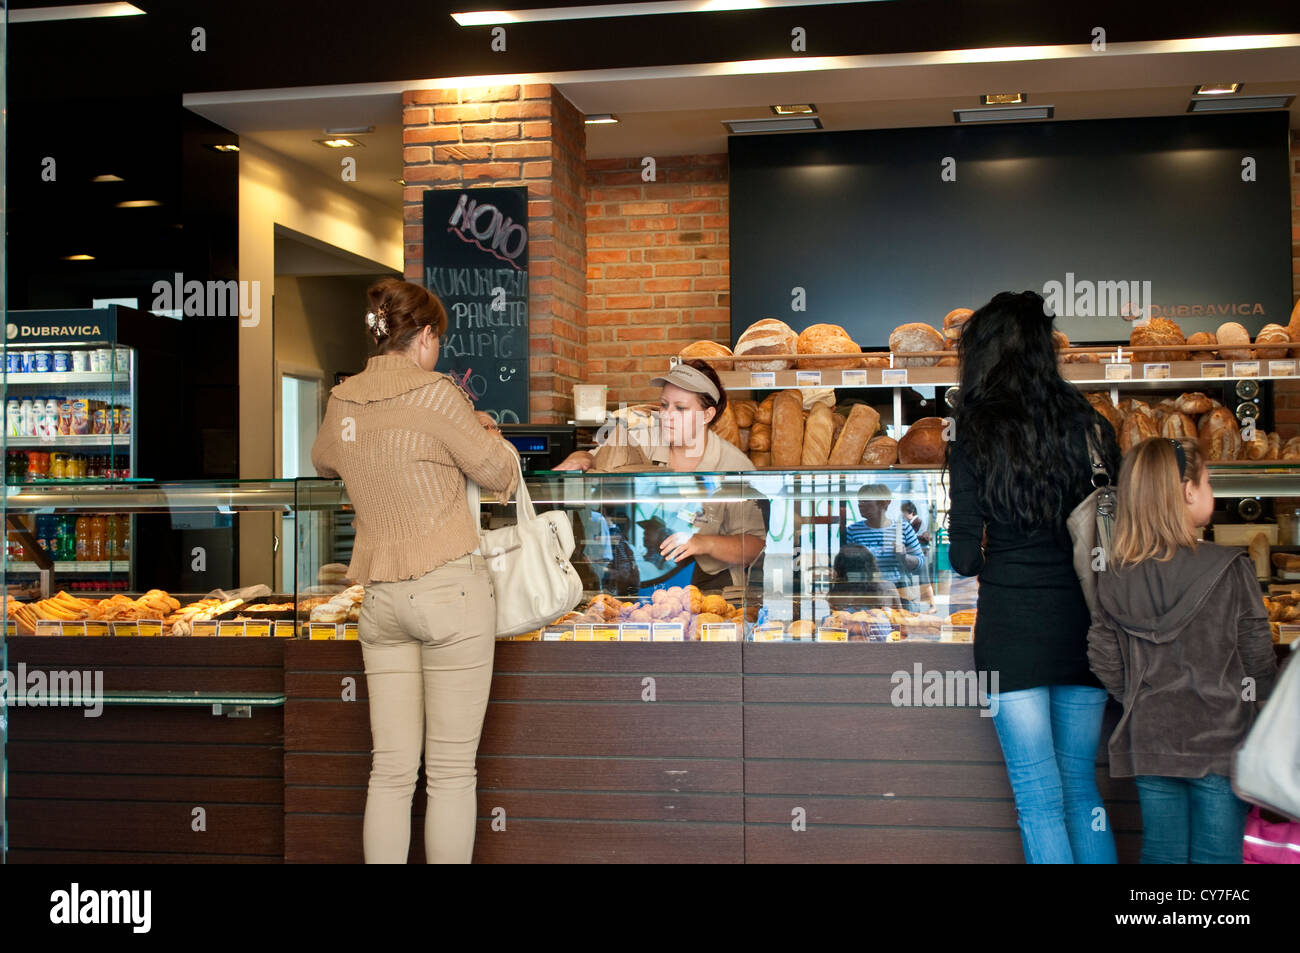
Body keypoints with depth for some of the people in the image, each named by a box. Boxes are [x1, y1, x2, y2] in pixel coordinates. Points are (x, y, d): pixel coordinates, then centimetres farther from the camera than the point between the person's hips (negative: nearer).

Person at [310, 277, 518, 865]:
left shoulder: (342, 402, 7)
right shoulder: (434, 394, -11)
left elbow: (324, 464, 29)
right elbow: (499, 474, -3)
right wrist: (488, 433, 19)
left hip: (379, 597, 6)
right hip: (450, 589, -5)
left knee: (390, 770, 8)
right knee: (451, 770, 2)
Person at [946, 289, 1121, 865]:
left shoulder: (974, 439, -6)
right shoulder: (1088, 425, 3)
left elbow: (964, 557, -7)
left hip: (1011, 628, -4)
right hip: (1084, 625, 4)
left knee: (1039, 797, 2)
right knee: (1081, 787, 15)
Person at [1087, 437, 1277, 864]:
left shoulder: (1115, 577, -2)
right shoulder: (1230, 568, -12)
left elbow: (1104, 658, 0)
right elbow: (1258, 661, -6)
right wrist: (1252, 706, 12)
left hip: (1149, 743, 3)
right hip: (1219, 742, -3)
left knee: (1161, 853, 13)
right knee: (1216, 856, 6)